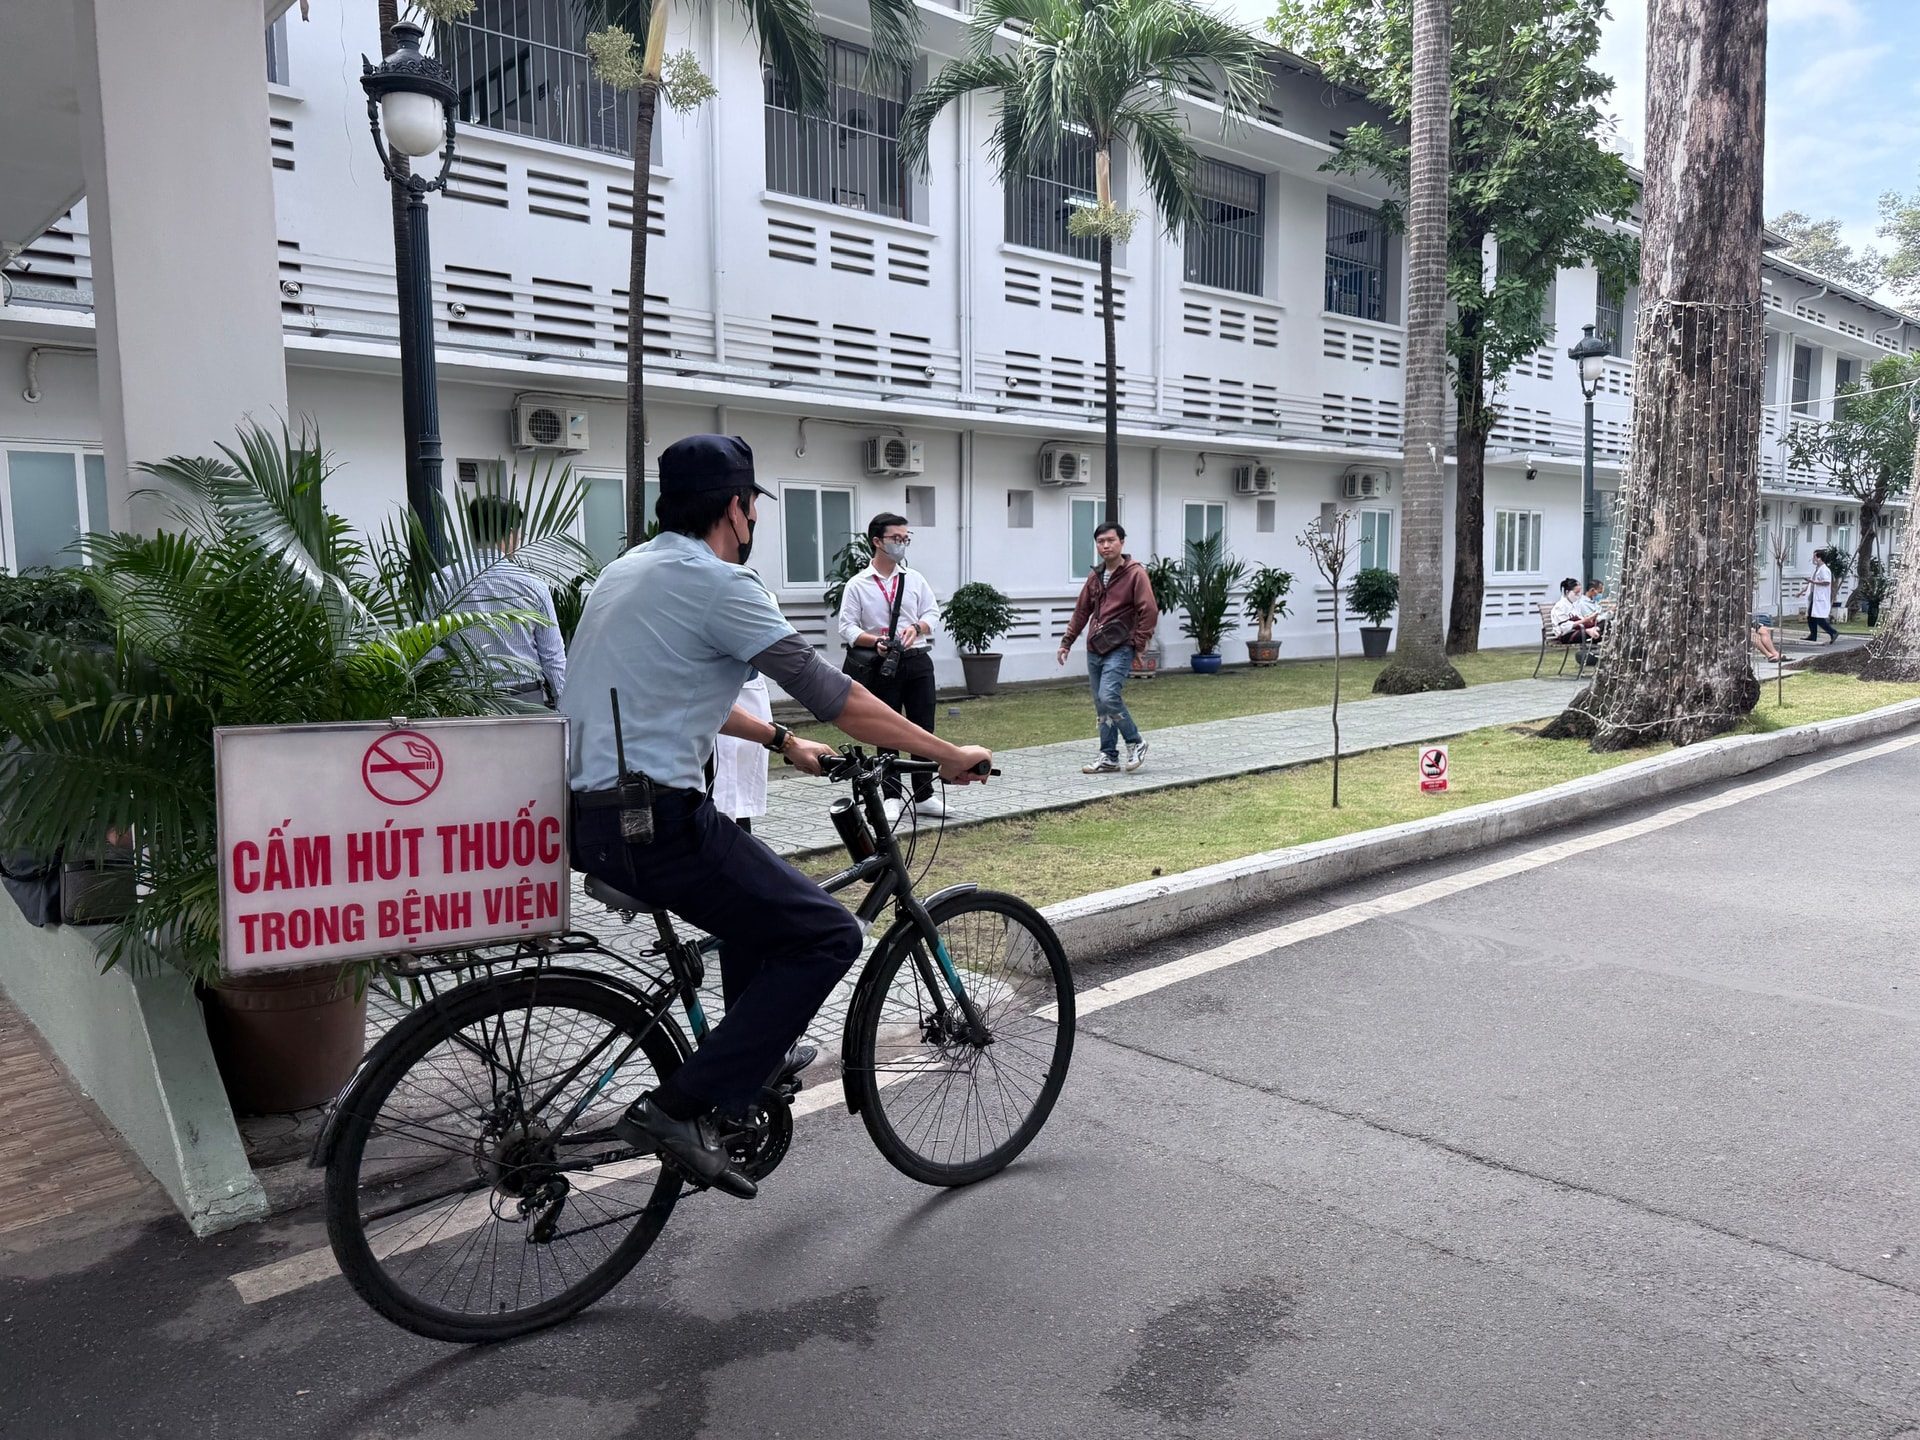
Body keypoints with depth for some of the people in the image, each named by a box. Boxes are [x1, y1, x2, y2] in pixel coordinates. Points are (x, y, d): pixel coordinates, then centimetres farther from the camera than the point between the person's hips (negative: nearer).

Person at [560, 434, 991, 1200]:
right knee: (828, 935, -3)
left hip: (586, 812, 10)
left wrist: (782, 741, 32)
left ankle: (761, 1055, 41)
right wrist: (949, 755, -4)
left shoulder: (631, 569, 17)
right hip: (653, 822, -10)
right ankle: (682, 1106, -6)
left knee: (755, 884, 32)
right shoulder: (717, 582, -11)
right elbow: (831, 693, -12)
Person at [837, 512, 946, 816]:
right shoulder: (858, 584, -1)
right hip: (882, 666, -3)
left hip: (917, 661, 3)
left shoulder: (915, 579, 8)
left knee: (924, 728, 4)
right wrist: (876, 641, -19)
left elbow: (932, 613, 9)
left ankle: (924, 794, 14)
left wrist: (916, 627, -12)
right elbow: (847, 627, -3)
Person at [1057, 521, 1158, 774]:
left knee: (1108, 697, -21)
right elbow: (1082, 611, 21)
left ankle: (1135, 743, -2)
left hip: (1119, 649, -7)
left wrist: (1139, 644, -12)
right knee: (1101, 706, 8)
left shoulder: (1135, 573, -6)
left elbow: (1149, 611, -11)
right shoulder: (1096, 576, 13)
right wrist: (1067, 641, 17)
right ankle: (1109, 758, 15)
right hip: (1094, 649, 7)